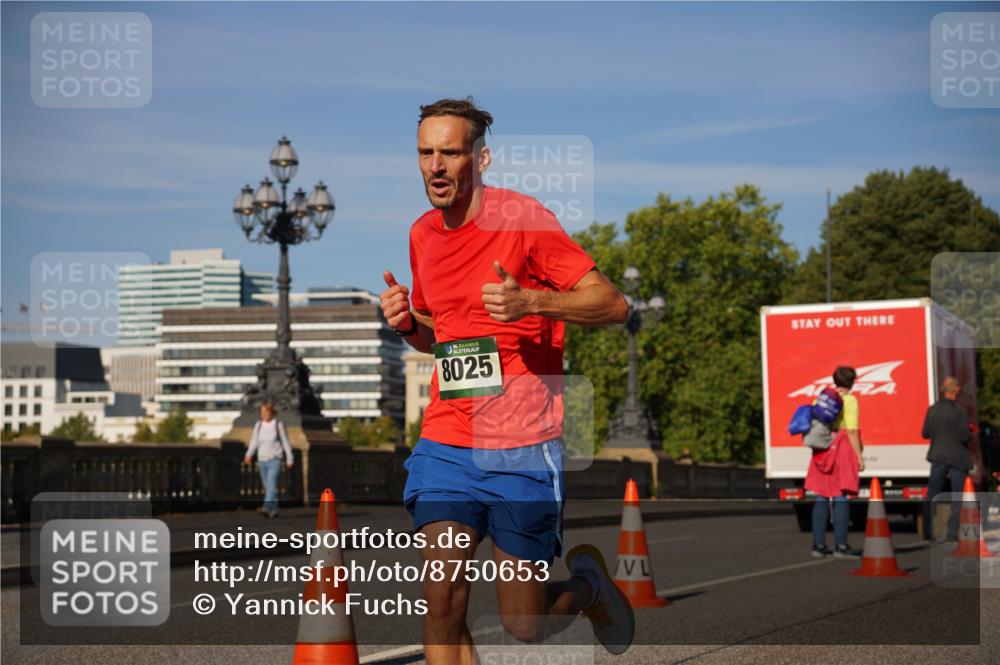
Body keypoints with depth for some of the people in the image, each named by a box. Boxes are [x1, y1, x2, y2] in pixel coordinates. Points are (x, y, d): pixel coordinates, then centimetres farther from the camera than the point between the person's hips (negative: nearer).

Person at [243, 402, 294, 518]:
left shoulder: (278, 425, -5)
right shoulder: (258, 425, 5)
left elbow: (286, 443, 2)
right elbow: (254, 442, 5)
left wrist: (290, 459, 5)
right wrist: (249, 455, -10)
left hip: (275, 461, -5)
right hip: (262, 461, 5)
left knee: (271, 483, -21)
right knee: (267, 487, 9)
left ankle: (266, 508, -36)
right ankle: (274, 510, 22)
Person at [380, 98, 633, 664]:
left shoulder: (522, 218, -8)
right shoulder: (423, 234, 11)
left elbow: (614, 304, -11)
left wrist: (530, 302, -27)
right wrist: (406, 322, 2)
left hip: (523, 450, -5)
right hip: (445, 443, 5)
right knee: (442, 605, -9)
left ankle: (589, 583, 36)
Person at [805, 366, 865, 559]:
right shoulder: (849, 400, -6)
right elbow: (852, 431, -12)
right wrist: (859, 456, -10)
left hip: (823, 451, 6)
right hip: (843, 449, -6)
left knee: (821, 497, 9)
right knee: (842, 497, -5)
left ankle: (818, 544, 11)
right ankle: (841, 546, -6)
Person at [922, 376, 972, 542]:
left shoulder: (932, 410, -1)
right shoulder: (959, 411, -15)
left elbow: (925, 433, 4)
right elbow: (965, 436, -16)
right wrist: (970, 433, 4)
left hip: (938, 457, 4)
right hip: (957, 458, -4)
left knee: (932, 495, 12)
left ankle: (928, 532, 13)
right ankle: (952, 533, -1)